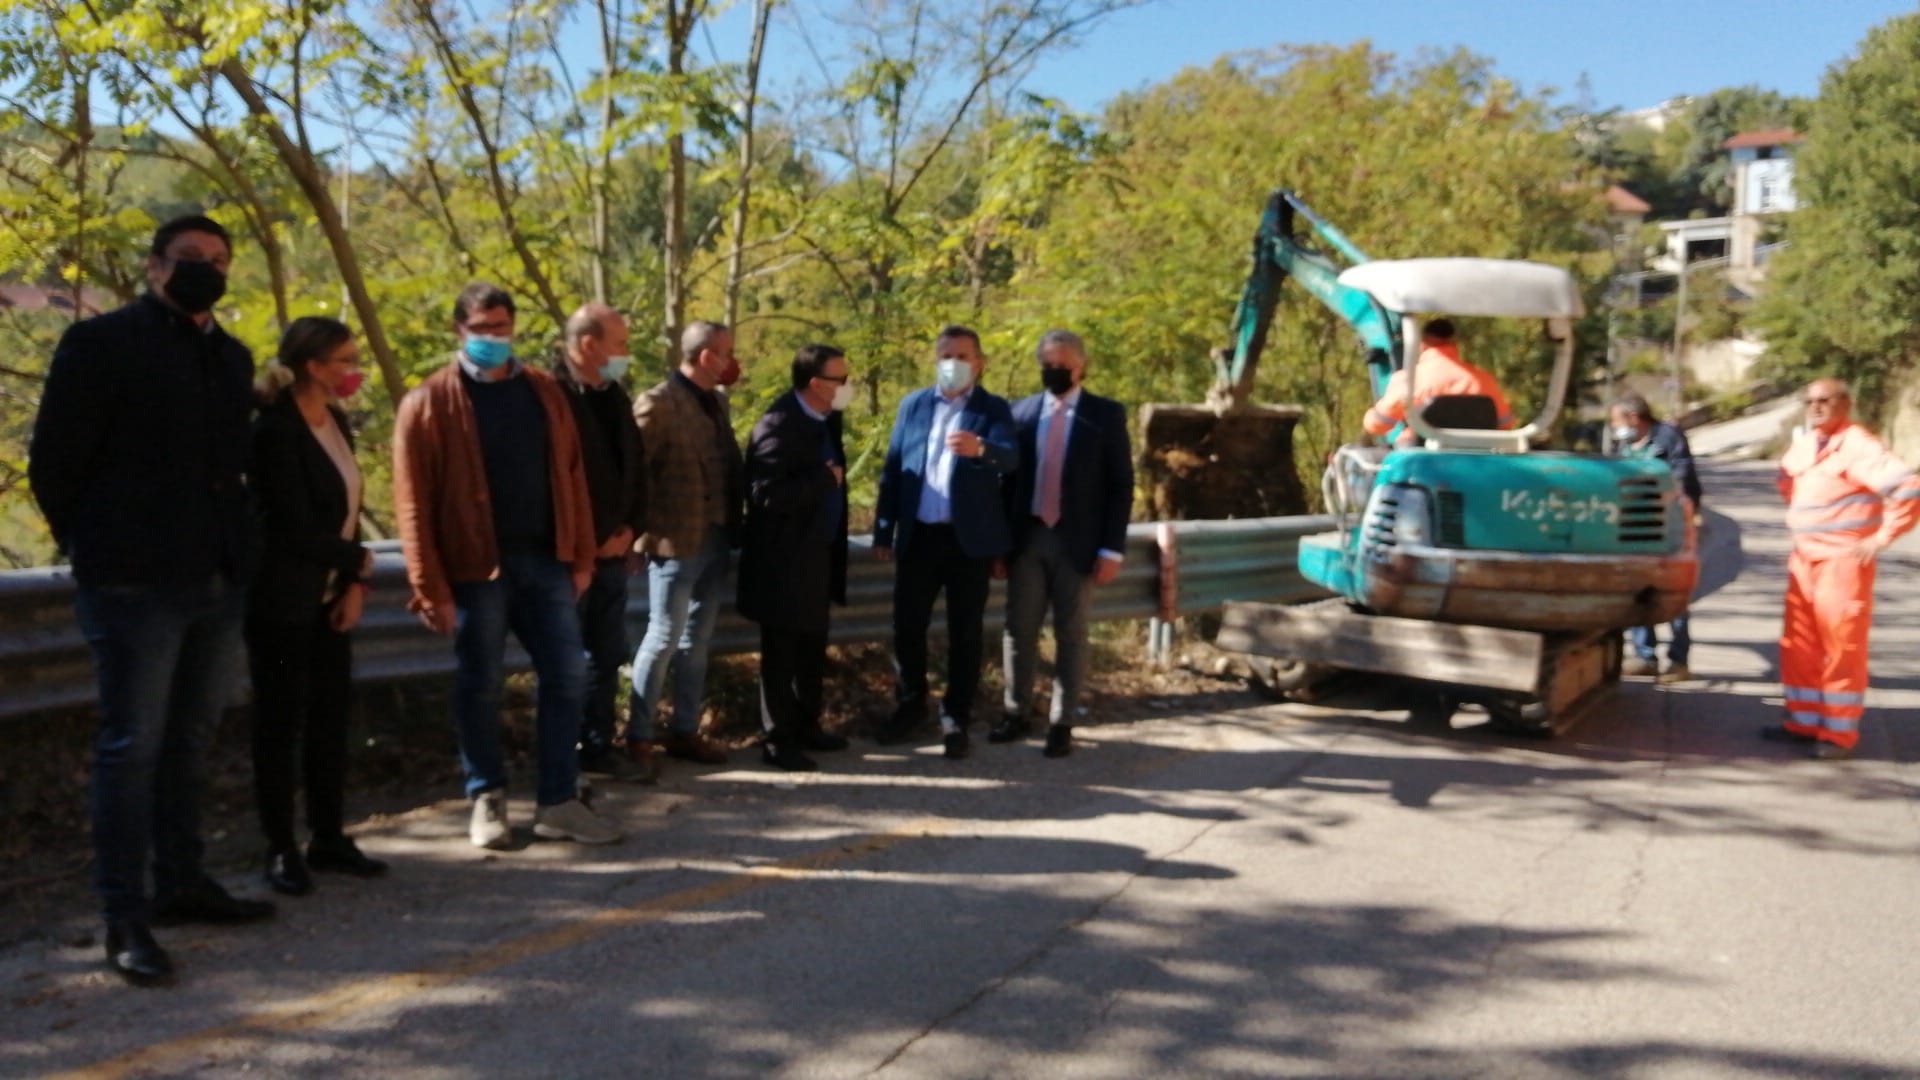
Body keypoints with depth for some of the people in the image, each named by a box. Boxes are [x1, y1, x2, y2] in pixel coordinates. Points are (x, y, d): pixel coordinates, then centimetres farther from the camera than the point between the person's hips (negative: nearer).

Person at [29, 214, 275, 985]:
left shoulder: (232, 357, 16)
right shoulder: (102, 342, -3)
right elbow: (53, 459, -4)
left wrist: (233, 546, 12)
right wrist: (92, 546, -1)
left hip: (219, 580, 7)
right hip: (135, 583, -6)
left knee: (186, 739, 15)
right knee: (132, 744, -3)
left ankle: (181, 883, 27)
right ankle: (124, 919, 3)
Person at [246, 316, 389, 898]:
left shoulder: (337, 421, 7)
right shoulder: (274, 430, -17)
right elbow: (297, 531, -20)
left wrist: (353, 584, -2)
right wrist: (361, 560, -6)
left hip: (328, 597, 7)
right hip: (281, 599, -7)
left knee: (330, 718, 10)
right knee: (281, 721, 1)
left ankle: (329, 838, 21)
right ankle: (281, 849, 12)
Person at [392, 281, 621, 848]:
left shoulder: (544, 391, 11)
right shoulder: (429, 401, -2)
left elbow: (570, 476, 11)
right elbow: (413, 502, -6)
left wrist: (581, 556, 6)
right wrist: (430, 586, -11)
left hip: (545, 560, 4)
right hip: (475, 567, -4)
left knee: (567, 676, 4)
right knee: (479, 685, 6)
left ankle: (559, 803, 14)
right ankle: (487, 800, 21)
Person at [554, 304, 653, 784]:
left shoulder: (616, 397, 12)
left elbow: (634, 468, 17)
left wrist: (628, 529, 3)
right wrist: (583, 544, -12)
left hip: (612, 551, 8)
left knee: (607, 655, 15)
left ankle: (598, 747, 27)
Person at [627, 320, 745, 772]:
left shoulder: (717, 401, 12)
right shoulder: (658, 403, -13)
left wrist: (735, 521, 5)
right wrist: (645, 532, -14)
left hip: (715, 539, 8)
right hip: (677, 541, -8)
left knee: (697, 639, 12)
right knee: (665, 637, -1)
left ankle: (685, 731, 21)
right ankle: (638, 735, 11)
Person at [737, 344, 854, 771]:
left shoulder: (826, 419, 6)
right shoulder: (779, 425, -20)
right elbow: (767, 495, -28)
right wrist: (825, 479, -21)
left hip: (818, 553, 8)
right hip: (784, 559, -8)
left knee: (812, 649, 18)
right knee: (782, 653, 4)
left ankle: (806, 727, 32)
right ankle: (778, 739, 15)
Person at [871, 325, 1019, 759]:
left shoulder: (994, 409, -1)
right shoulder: (912, 404, 9)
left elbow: (1011, 458, -20)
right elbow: (892, 468, 9)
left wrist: (980, 447, -43)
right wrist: (883, 530, 4)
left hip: (970, 538, -3)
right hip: (918, 535, 3)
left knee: (965, 632, 4)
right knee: (907, 626, 8)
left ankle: (956, 718, 16)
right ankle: (910, 705, 28)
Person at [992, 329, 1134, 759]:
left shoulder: (1106, 414, -1)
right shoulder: (1021, 411, 7)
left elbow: (1121, 485, -3)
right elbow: (1010, 477, 8)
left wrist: (1111, 548, -9)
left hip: (1077, 541, -3)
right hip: (1026, 538, 3)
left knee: (1071, 635, 6)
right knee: (1019, 630, 9)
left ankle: (1062, 723, 15)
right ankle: (1016, 714, 23)